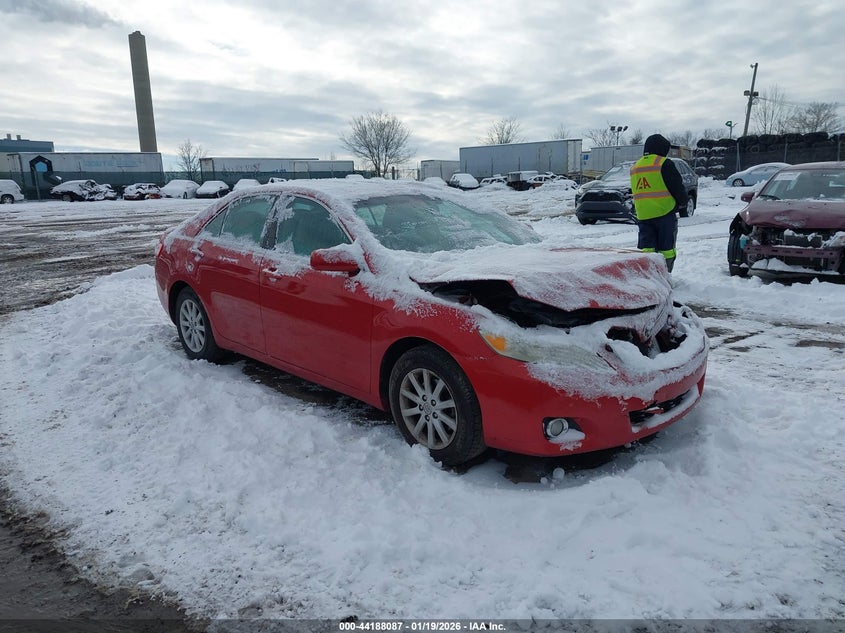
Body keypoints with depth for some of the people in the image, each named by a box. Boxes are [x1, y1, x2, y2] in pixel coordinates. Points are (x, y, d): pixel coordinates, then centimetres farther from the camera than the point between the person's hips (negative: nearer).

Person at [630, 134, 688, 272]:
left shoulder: (635, 167, 13)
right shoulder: (664, 164, -8)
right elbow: (678, 187, -4)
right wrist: (682, 202, 13)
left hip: (642, 215, 5)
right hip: (664, 212, -5)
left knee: (647, 248, 7)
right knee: (666, 248, 2)